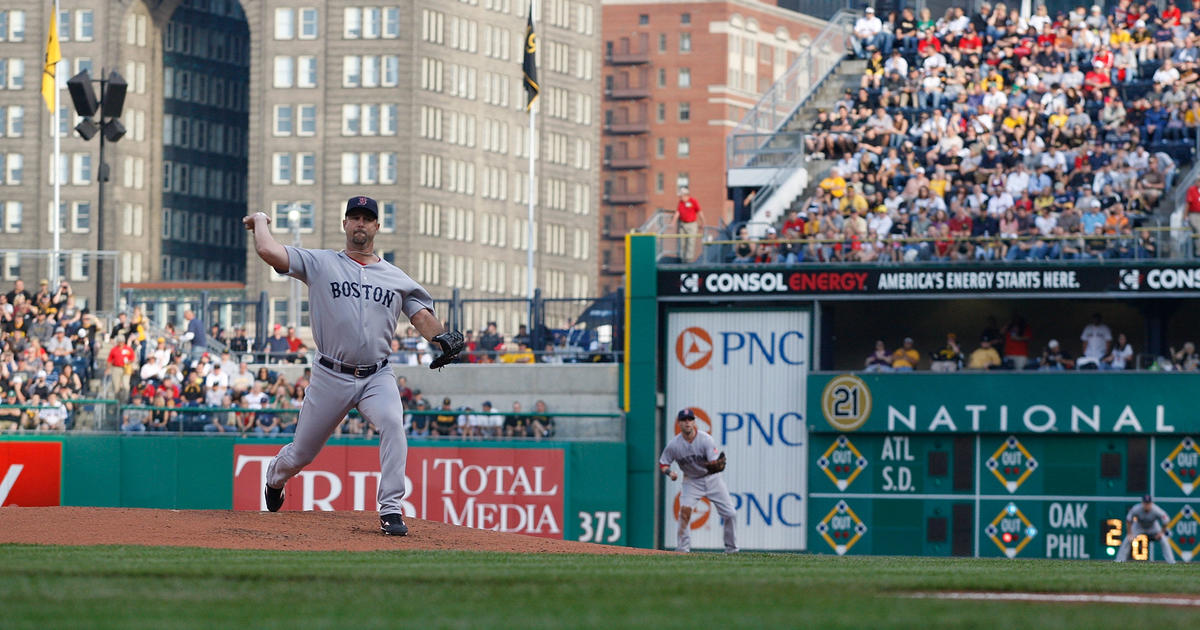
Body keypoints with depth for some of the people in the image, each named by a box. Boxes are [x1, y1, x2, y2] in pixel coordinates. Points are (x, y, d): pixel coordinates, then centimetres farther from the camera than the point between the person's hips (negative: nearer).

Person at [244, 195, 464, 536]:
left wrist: (443, 337, -15)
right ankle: (275, 479, 46)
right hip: (330, 377, -1)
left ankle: (391, 510, -28)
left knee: (392, 422, -31)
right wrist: (260, 221, 9)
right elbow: (268, 251, -7)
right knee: (300, 454, 9)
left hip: (377, 377, 1)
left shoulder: (397, 278, 12)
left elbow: (421, 315, 5)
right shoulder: (320, 263, 3)